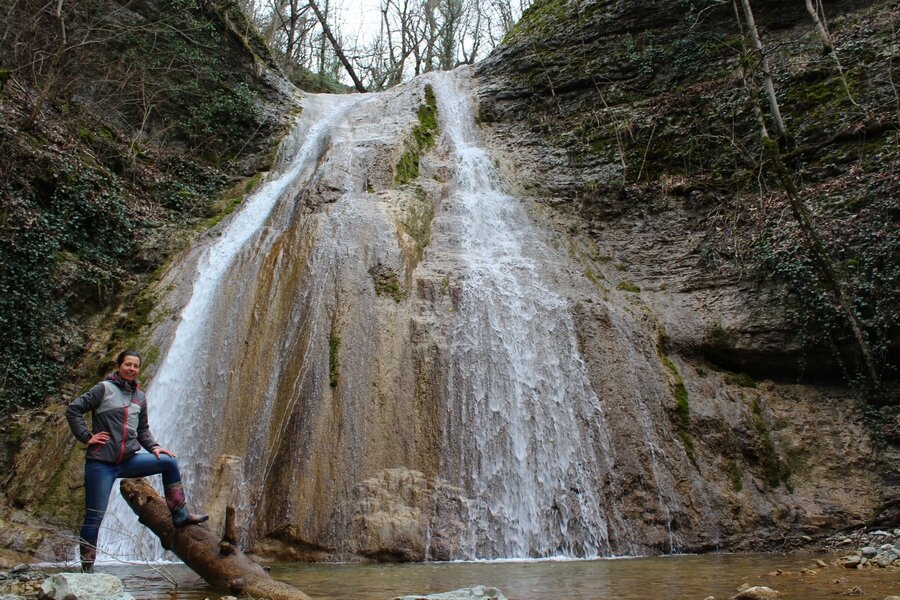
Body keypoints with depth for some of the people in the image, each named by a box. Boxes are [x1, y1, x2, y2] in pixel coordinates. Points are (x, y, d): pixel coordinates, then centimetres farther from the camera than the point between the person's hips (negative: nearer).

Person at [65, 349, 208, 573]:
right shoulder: (104, 389, -5)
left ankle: (180, 514, 0)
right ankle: (86, 567, 12)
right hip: (101, 463, -5)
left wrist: (153, 447, 4)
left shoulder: (140, 397, 13)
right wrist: (86, 437, -12)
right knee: (94, 517, -1)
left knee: (169, 462, -6)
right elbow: (73, 410, -8)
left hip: (129, 460, 5)